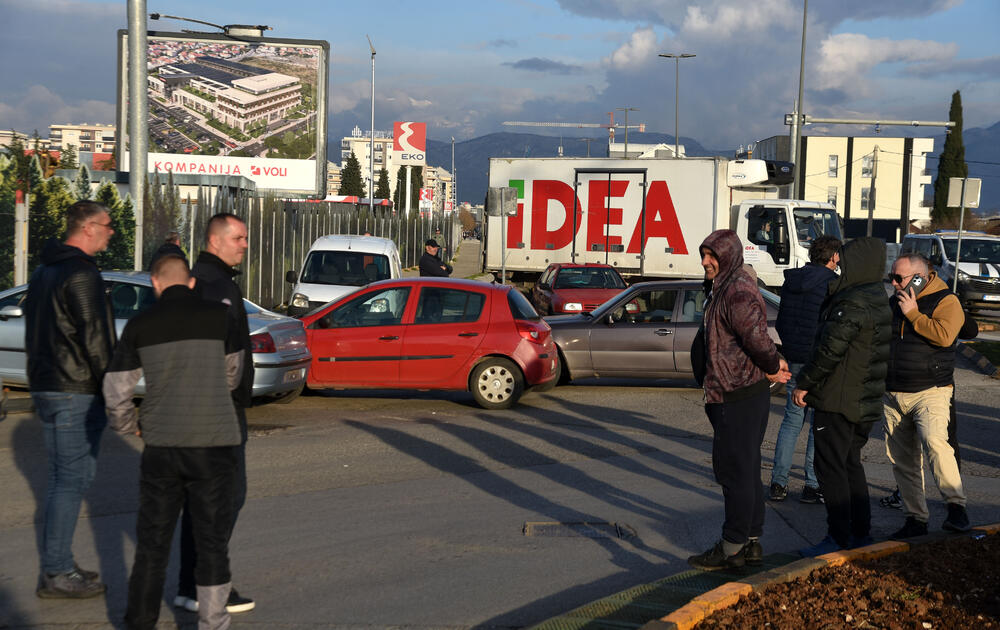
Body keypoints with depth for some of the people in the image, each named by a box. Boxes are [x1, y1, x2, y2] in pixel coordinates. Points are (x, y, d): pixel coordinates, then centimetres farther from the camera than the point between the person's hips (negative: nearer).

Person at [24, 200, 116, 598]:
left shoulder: (44, 271, 16)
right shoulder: (82, 274, -15)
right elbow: (94, 338, -19)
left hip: (47, 387, 10)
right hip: (76, 393, -10)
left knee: (62, 478, 15)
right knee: (72, 480, -5)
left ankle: (57, 565, 21)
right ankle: (57, 574, -2)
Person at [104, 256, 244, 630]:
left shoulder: (140, 326, 2)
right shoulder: (218, 316, -1)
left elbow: (116, 391, 2)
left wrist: (130, 427, 21)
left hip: (161, 445, 1)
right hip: (214, 444, -1)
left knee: (152, 539, 13)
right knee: (211, 540, 8)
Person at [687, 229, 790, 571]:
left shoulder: (738, 292, -18)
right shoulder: (722, 289, 15)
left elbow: (756, 337, -25)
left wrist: (772, 367, -8)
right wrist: (773, 365, 6)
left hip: (740, 397, -11)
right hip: (741, 395, 11)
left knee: (735, 471, -5)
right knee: (746, 470, 15)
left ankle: (732, 547, 1)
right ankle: (751, 542, 23)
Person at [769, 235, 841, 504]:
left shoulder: (791, 280, 8)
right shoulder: (833, 284, -12)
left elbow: (780, 322, 14)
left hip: (794, 361, 6)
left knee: (792, 420, 13)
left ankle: (778, 482, 11)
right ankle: (813, 485, 5)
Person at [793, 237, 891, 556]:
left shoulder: (852, 304, -21)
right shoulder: (876, 299, 10)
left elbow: (829, 350, -22)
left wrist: (804, 383, -12)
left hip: (838, 402, -10)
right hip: (865, 401, 10)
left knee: (831, 468, -2)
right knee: (851, 464, 19)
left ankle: (839, 538, 1)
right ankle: (860, 533, 25)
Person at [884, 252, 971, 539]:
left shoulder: (946, 301, -5)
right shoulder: (893, 303, 15)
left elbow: (944, 335, -23)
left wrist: (913, 313, -15)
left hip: (930, 391, -7)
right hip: (894, 394, 7)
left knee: (934, 440, -30)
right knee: (902, 460, 7)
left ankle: (956, 507, -25)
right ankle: (915, 518, 16)